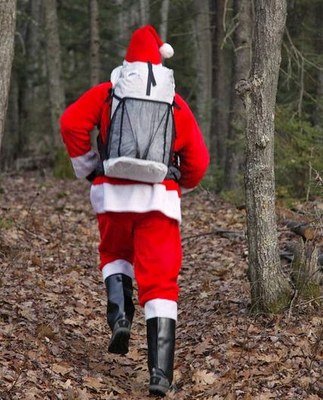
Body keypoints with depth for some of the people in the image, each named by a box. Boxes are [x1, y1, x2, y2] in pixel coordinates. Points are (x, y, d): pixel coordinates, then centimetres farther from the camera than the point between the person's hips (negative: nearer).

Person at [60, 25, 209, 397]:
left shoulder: (106, 93, 8)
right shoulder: (175, 102, 10)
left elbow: (72, 122, -7)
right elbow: (197, 159, 6)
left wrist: (87, 168, 5)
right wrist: (179, 187, 25)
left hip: (113, 194, 1)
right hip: (159, 198, 0)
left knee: (115, 254, 29)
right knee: (160, 282, 0)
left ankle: (119, 316, 4)